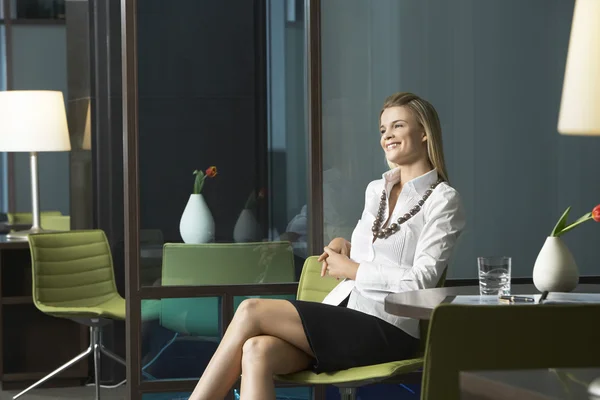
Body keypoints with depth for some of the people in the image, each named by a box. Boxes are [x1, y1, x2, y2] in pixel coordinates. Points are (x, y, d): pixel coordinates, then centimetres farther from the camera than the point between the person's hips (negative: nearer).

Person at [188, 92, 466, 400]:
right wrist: (343, 247, 10)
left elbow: (422, 279, -11)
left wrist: (351, 269, -6)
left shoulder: (443, 199, -1)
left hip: (386, 329, -6)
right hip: (340, 315, 6)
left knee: (252, 311, -21)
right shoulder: (375, 190, 20)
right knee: (256, 351, -26)